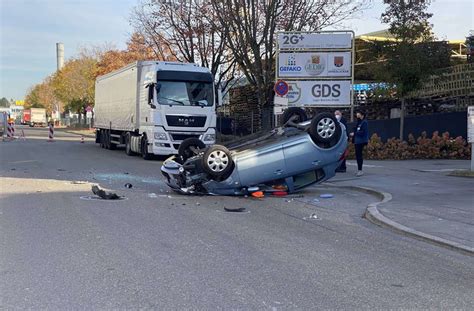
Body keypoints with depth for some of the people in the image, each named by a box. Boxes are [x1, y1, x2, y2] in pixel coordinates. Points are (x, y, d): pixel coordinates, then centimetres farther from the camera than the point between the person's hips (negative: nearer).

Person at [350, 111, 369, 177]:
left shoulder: (364, 122, -8)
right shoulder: (358, 122, 19)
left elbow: (363, 132, -16)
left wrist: (354, 133, -12)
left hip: (361, 141, -9)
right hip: (357, 141, 9)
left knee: (359, 155, -11)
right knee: (357, 155, 10)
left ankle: (360, 170, -11)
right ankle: (359, 170, 16)